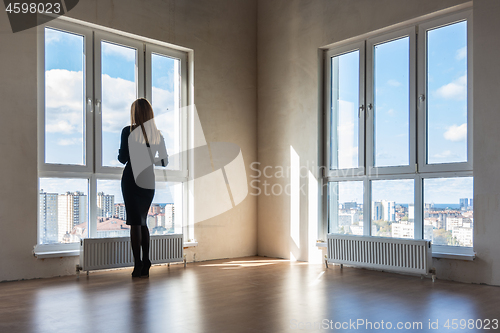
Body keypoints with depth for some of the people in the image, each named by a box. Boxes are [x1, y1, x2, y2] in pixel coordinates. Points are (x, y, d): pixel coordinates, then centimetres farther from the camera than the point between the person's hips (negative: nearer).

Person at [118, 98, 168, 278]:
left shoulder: (128, 131, -7)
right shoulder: (157, 134, 5)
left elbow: (123, 158, -10)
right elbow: (164, 161, 6)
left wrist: (119, 154, 13)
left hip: (132, 179, -4)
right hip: (149, 180, 4)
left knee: (135, 222, 0)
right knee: (143, 222, 14)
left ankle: (138, 265, -2)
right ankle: (145, 265, 12)